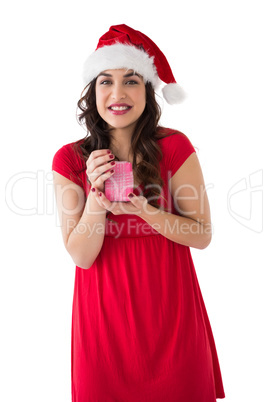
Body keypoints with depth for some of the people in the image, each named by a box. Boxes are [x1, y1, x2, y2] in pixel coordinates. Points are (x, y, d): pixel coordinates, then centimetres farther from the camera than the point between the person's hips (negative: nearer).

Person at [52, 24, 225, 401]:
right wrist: (96, 199, -25)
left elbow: (202, 235, -6)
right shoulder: (70, 159, -6)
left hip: (169, 309, 0)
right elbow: (81, 255, -7)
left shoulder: (175, 148, -7)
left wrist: (143, 209, -22)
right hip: (103, 313, 0)